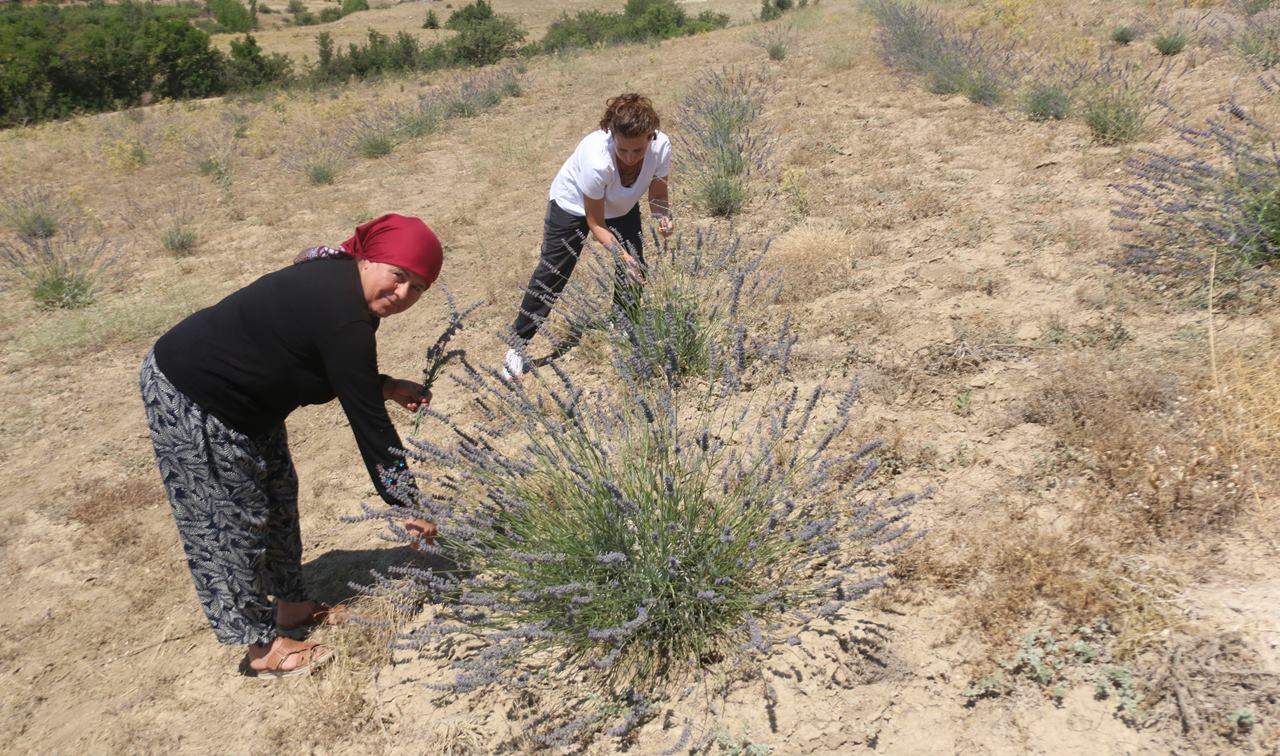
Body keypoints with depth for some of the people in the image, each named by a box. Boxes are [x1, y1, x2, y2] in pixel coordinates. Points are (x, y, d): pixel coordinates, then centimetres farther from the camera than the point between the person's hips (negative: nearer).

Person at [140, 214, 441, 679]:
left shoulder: (339, 281, -1)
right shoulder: (344, 317, -30)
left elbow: (338, 375, 13)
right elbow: (367, 420, -27)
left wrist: (386, 387, -2)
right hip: (187, 401, -10)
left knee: (277, 497, 18)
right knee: (229, 522, 2)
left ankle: (292, 606, 35)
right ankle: (261, 648, 18)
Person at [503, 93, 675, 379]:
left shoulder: (661, 147, -32)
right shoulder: (597, 160, -43)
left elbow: (657, 195, -13)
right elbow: (595, 223, -29)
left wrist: (663, 217, -34)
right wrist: (622, 255, -40)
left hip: (622, 207, 4)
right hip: (573, 204, -4)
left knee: (633, 271, 0)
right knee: (551, 274, -1)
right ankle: (518, 344, 12)